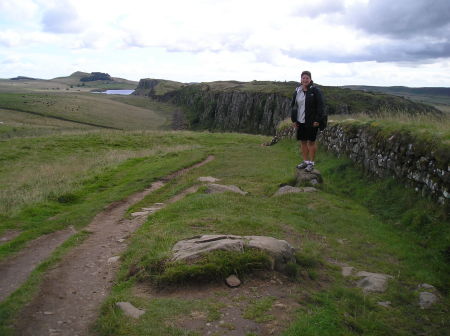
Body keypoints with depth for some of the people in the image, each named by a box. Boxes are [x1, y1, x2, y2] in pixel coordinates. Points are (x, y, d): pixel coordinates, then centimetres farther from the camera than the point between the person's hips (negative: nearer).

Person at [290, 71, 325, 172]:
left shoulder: (315, 90, -7)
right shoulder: (297, 91, 8)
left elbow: (320, 106, -10)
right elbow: (293, 105, 14)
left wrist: (317, 120, -15)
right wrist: (294, 120, 8)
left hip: (311, 122, -5)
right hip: (300, 121, 5)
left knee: (311, 141, 1)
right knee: (302, 141, 10)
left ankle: (311, 163, 9)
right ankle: (305, 161, 22)